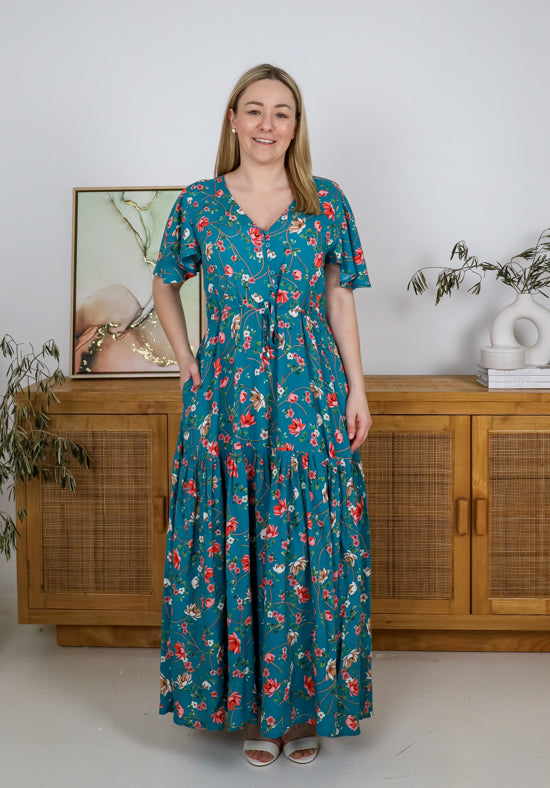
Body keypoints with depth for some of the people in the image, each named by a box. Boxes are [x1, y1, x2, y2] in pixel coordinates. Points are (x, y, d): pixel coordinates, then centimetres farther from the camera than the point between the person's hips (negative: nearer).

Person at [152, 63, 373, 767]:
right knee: (231, 547, 4)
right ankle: (250, 704, 21)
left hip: (311, 396, 0)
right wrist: (187, 361, 6)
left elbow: (341, 301, 6)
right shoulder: (199, 202, 3)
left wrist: (356, 390, 2)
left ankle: (306, 704, 19)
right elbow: (165, 285, 16)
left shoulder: (326, 204, 3)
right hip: (227, 395, 1)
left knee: (308, 547, 3)